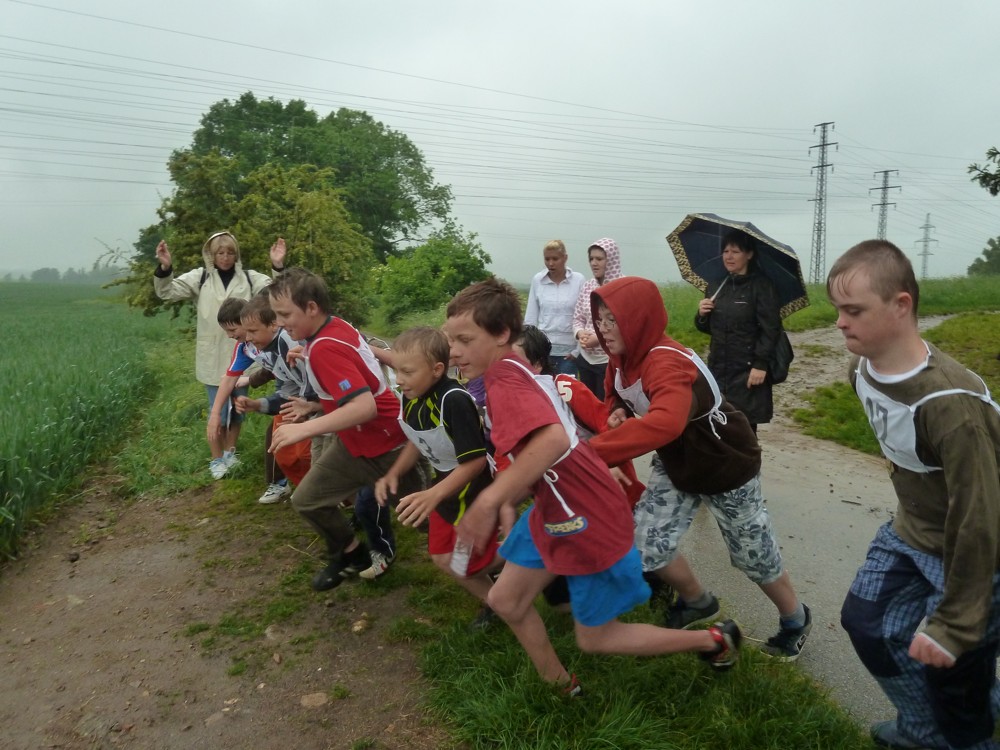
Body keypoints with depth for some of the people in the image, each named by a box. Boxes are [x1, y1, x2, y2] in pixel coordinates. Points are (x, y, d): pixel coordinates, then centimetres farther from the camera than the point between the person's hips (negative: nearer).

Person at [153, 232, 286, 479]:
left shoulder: (249, 277, 1)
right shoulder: (200, 277, 1)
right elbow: (167, 292, -3)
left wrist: (278, 267, -23)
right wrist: (165, 268, -22)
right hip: (213, 356, -1)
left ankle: (230, 453, 33)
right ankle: (217, 459, 20)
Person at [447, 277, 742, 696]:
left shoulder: (505, 381, -26)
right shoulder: (514, 372, 3)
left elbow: (553, 440, -46)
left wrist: (490, 499, -41)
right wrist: (510, 501, 7)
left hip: (589, 522, -9)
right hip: (556, 513, 9)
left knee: (594, 638, 11)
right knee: (505, 600, 17)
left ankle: (716, 640, 28)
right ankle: (559, 685, 38)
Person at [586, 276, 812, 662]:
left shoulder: (668, 363, -37)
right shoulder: (622, 358, -10)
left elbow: (665, 423, -56)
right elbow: (615, 399, 8)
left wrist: (592, 450, -55)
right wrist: (617, 414, -17)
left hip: (725, 465, -7)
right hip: (675, 463, 7)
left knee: (752, 552, 10)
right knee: (645, 543, 2)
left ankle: (796, 619, 41)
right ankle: (698, 602, 31)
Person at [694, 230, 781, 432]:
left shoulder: (761, 285, -7)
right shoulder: (716, 287, 11)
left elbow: (770, 329, -12)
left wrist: (761, 365, -19)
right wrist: (702, 315, -4)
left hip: (747, 370, -5)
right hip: (718, 368, 5)